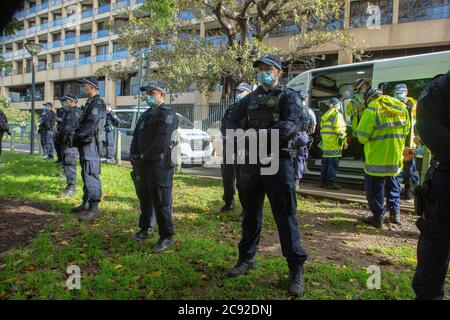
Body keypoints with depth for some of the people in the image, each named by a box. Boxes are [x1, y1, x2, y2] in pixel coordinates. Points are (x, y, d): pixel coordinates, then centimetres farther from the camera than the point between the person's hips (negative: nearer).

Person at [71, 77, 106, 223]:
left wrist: (77, 136, -15)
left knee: (91, 175, -11)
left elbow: (91, 126, -21)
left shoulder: (97, 103, -13)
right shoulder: (89, 103, 19)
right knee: (86, 175, 16)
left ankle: (94, 208, -9)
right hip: (84, 144, 11)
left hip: (90, 144, -11)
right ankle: (86, 204, 26)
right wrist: (77, 136, 10)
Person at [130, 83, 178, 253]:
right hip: (142, 165, 9)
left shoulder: (167, 114, -9)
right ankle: (146, 228, 34)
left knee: (161, 201, -6)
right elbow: (136, 137, 16)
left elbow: (161, 143, -19)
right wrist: (134, 156, 0)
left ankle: (167, 236, 3)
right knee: (144, 199, 18)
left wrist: (144, 156, -13)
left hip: (159, 164, -8)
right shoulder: (145, 115, 20)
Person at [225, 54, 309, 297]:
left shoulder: (288, 96, 1)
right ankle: (247, 258, 29)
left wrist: (263, 133, -26)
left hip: (277, 161, -5)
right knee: (250, 214, 14)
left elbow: (293, 124, -15)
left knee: (285, 216, -3)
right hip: (250, 162, 5)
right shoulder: (250, 99, 16)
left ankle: (296, 270, 7)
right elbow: (232, 122, 13)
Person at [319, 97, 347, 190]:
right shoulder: (337, 114, -7)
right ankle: (331, 182, -7)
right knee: (333, 164, -7)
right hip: (334, 143, -8)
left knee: (325, 163, 11)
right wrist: (344, 141, -12)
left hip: (325, 144, 8)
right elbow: (339, 129, -15)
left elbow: (322, 129, 20)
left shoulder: (325, 115, 18)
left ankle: (323, 181, 15)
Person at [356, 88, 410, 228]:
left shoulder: (372, 110, -15)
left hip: (377, 157, -6)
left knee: (375, 188, 5)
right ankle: (395, 213, 28)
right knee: (392, 184, 23)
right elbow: (406, 130, 12)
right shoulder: (402, 108, 5)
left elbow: (362, 135, -18)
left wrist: (367, 140, 3)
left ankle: (378, 217, 12)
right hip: (396, 157, 7)